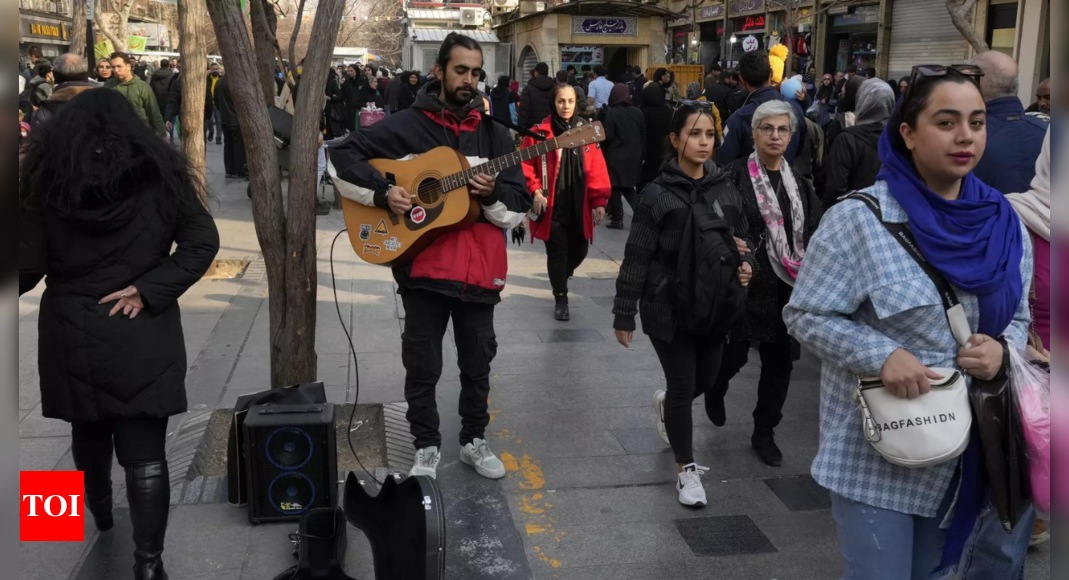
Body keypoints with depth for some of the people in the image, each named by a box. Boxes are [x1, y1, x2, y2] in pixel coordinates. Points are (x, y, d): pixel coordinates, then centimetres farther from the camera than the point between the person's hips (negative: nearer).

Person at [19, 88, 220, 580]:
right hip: (142, 336, -1)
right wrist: (148, 291, -8)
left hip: (72, 335, 1)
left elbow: (27, 266, -3)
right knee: (146, 454, 1)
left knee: (89, 433, 24)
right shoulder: (158, 173, -1)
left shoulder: (45, 177, -1)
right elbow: (203, 241, -8)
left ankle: (98, 512, 47)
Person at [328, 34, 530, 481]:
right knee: (423, 365, 7)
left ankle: (474, 440, 33)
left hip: (480, 268, 3)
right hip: (423, 264, -2)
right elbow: (340, 158, -3)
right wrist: (381, 194, -15)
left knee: (477, 362, 14)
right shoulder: (406, 126, -2)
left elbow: (521, 208, 4)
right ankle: (427, 447, 25)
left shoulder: (494, 135, 6)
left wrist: (493, 194, -17)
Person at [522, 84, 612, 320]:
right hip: (552, 206, -3)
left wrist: (599, 201, -3)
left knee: (579, 249, 12)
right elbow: (527, 165, -2)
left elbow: (597, 169, 2)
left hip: (579, 205, 3)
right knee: (557, 252, 0)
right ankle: (561, 300, 14)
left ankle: (561, 276, 44)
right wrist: (535, 191, -13)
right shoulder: (540, 132, -4)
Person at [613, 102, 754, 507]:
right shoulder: (659, 194, -12)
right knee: (683, 386, 2)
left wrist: (746, 265, -8)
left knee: (707, 378, 16)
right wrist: (624, 315, -9)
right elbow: (637, 257, -10)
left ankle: (666, 405, 51)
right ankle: (686, 469, 20)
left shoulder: (725, 190, 2)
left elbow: (743, 239, 15)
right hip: (668, 307, -5)